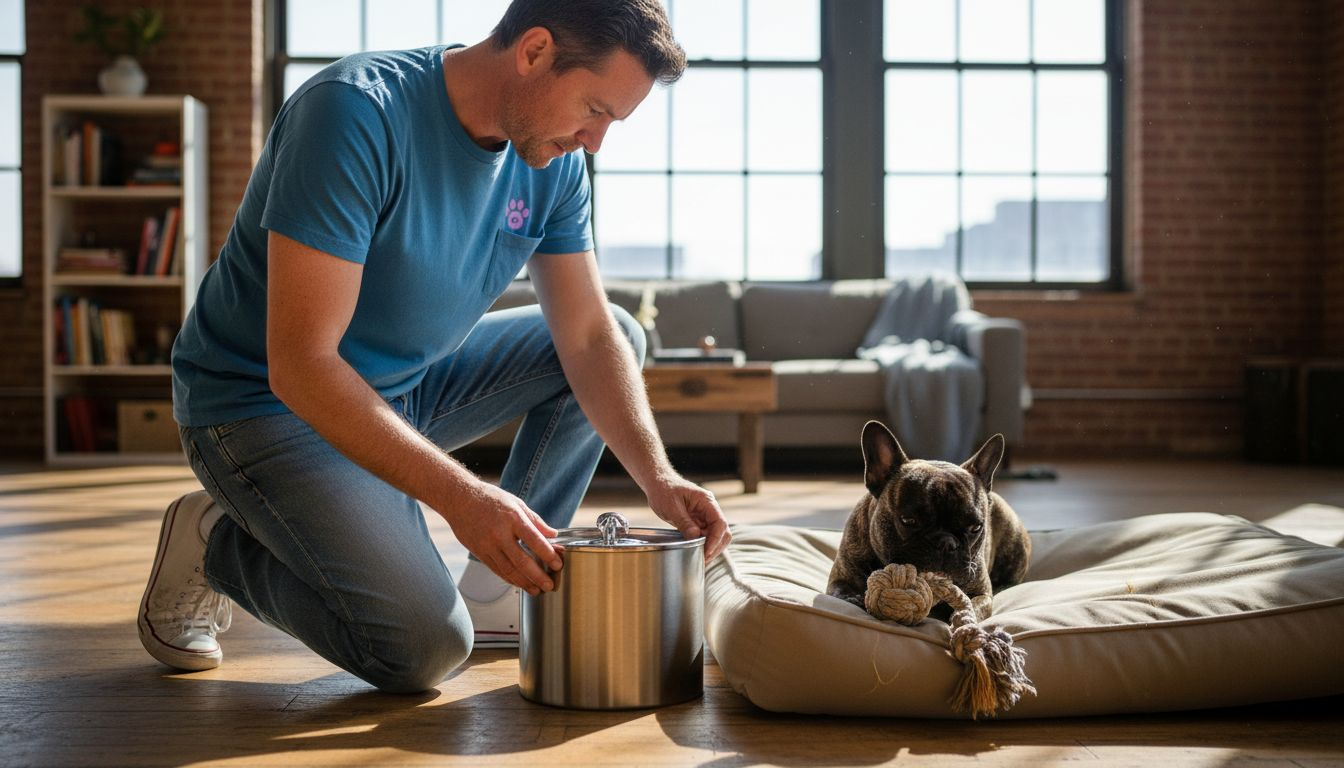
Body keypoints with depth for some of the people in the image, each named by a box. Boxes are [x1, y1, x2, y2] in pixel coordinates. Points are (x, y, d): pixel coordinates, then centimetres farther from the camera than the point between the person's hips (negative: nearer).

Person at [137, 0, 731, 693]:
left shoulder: (554, 164, -5)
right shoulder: (356, 114, -28)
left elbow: (589, 336, -1)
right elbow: (301, 365, -32)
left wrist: (657, 477, -16)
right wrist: (460, 496, -37)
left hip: (407, 389, 8)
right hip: (262, 404, -8)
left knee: (619, 334, 3)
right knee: (425, 646, -22)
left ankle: (495, 589, 4)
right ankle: (216, 541, 3)